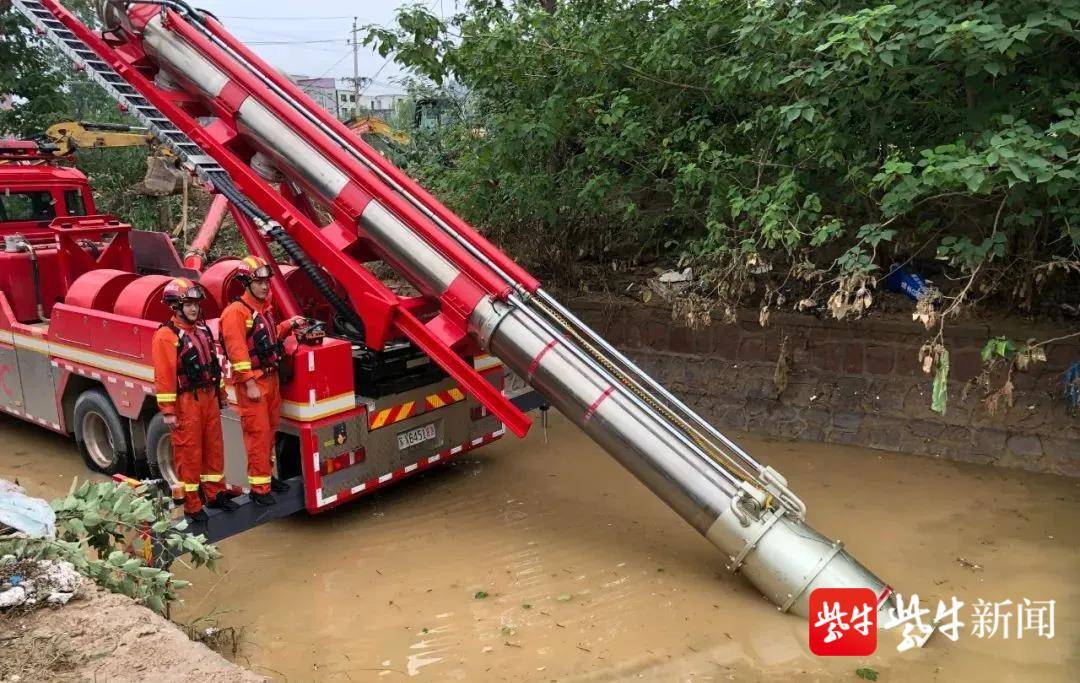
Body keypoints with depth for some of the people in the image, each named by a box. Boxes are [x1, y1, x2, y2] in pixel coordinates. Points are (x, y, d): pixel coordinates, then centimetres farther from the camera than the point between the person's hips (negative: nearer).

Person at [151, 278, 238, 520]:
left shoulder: (203, 330, 11)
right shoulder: (166, 336, -13)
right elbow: (163, 376, -17)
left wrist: (220, 395, 19)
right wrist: (168, 411, -19)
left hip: (209, 397, 7)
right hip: (186, 401, -7)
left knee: (214, 447, 14)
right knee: (189, 453, 1)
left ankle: (215, 493, 28)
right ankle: (192, 505, 10)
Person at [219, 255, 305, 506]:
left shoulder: (264, 307, 13)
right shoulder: (236, 311, -15)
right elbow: (237, 350, -20)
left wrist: (288, 325, 9)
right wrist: (250, 384, -22)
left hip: (271, 378, 9)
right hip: (252, 382, -9)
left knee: (270, 430, 16)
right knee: (258, 433, -6)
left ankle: (268, 475, 29)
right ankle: (259, 487, 0)